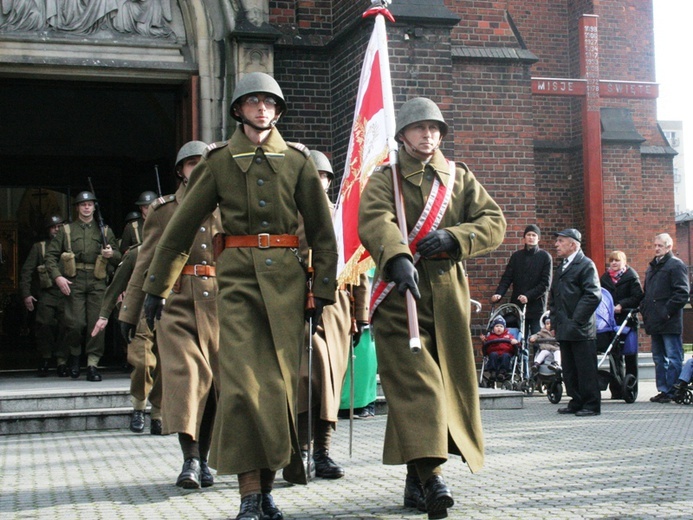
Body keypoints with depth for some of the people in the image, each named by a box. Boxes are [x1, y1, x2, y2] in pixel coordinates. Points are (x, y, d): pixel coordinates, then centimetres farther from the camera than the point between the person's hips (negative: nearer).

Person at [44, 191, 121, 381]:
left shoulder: (104, 231, 16)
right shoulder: (66, 231, 12)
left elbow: (119, 258, 17)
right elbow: (50, 255, 7)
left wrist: (111, 254, -7)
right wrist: (57, 277, -7)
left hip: (97, 282, 1)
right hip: (73, 282, -1)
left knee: (97, 323, -7)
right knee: (76, 323, -8)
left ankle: (92, 364, -1)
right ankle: (75, 354, 19)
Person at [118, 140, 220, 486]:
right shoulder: (163, 210, 10)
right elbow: (145, 263, 9)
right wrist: (129, 311, 6)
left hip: (217, 305, 2)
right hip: (176, 303, -2)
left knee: (212, 380, 4)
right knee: (186, 375, -15)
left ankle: (202, 460, 14)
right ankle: (190, 459, -15)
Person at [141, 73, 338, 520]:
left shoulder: (296, 160, 10)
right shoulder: (220, 160, 9)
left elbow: (322, 230, 9)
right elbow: (182, 227, 10)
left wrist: (323, 291, 3)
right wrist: (156, 287, 9)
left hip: (287, 277, 1)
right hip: (238, 275, -1)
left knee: (281, 379, 2)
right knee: (242, 379, -12)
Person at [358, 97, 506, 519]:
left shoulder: (461, 178, 19)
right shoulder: (384, 179, 7)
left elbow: (494, 222, 7)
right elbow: (375, 221, -14)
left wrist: (454, 238, -13)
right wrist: (398, 258, -35)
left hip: (448, 293, 4)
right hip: (401, 292, -4)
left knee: (448, 380, 5)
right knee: (414, 378, -15)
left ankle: (418, 476, 16)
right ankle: (431, 473, -23)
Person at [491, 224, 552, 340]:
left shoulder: (545, 257, 3)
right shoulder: (516, 256, 12)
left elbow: (545, 283, -4)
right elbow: (506, 278, 6)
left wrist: (528, 296, -16)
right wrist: (499, 293, -12)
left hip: (536, 306, -3)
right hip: (517, 305, 3)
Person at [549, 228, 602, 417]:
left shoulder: (586, 265, -7)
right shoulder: (561, 268, 20)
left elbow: (593, 295, -16)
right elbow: (553, 295, 26)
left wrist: (576, 321, -17)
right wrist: (555, 318, 12)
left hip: (581, 330, -8)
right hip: (564, 329, 8)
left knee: (586, 368, -3)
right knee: (569, 369, 10)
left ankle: (591, 404, 3)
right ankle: (576, 402, 18)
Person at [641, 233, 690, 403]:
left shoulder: (676, 265, -6)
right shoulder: (652, 267, 20)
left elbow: (682, 293, -14)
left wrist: (668, 311, -17)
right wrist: (644, 309, 13)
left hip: (669, 322, -9)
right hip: (655, 322, 9)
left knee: (673, 358, -5)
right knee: (659, 358, 12)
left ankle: (673, 392, -3)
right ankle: (663, 390, 18)